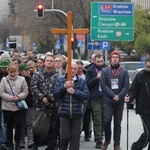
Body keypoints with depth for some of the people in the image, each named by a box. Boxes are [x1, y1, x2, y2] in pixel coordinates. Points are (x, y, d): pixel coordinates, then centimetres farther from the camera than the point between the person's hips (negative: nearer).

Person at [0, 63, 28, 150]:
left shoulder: (22, 79, 0)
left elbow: (25, 92, 0)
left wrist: (18, 97, -16)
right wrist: (11, 98, -14)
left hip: (19, 107, -1)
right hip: (7, 107, 1)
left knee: (18, 125, 0)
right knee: (9, 126, 9)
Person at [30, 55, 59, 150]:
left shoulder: (57, 76, -1)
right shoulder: (37, 74, 6)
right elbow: (34, 87, -3)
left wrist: (49, 99, -16)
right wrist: (42, 97, -14)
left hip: (53, 106, -1)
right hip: (40, 104, 1)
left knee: (52, 128, 3)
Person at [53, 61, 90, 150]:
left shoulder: (82, 81, 3)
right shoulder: (60, 80, 5)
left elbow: (87, 95, -5)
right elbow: (55, 94, -2)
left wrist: (74, 92, -14)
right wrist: (64, 86, -15)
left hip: (77, 113, 1)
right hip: (64, 112, -1)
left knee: (75, 137, 5)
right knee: (65, 136, -1)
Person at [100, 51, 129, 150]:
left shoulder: (124, 72, 4)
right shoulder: (105, 71, 2)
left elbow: (126, 86, -1)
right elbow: (103, 85, -5)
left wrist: (119, 96, -15)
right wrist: (113, 95, -14)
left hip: (120, 101, 1)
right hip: (108, 100, -1)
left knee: (118, 123, 7)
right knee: (107, 120, -14)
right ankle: (107, 140, 9)